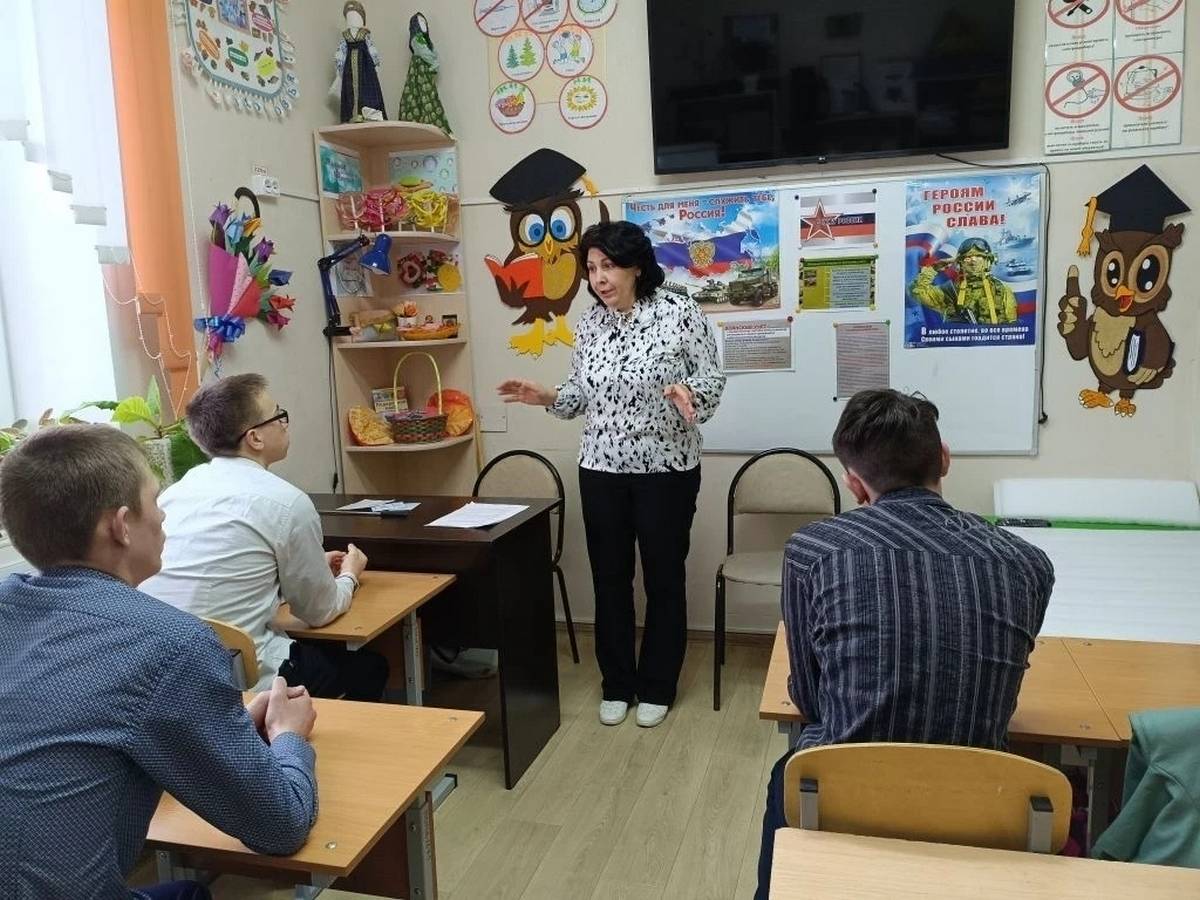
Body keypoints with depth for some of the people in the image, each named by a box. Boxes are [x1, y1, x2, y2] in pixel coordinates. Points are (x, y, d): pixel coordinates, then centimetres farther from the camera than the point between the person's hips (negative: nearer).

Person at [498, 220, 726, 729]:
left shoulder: (678, 312, -9)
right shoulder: (588, 324, 4)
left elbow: (712, 376, -5)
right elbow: (582, 395, 11)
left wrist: (688, 391, -26)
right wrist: (544, 397, -6)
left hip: (666, 469, -4)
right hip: (601, 470, 4)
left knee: (664, 579, 8)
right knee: (609, 578, 11)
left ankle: (657, 688, 25)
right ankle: (617, 685, 28)